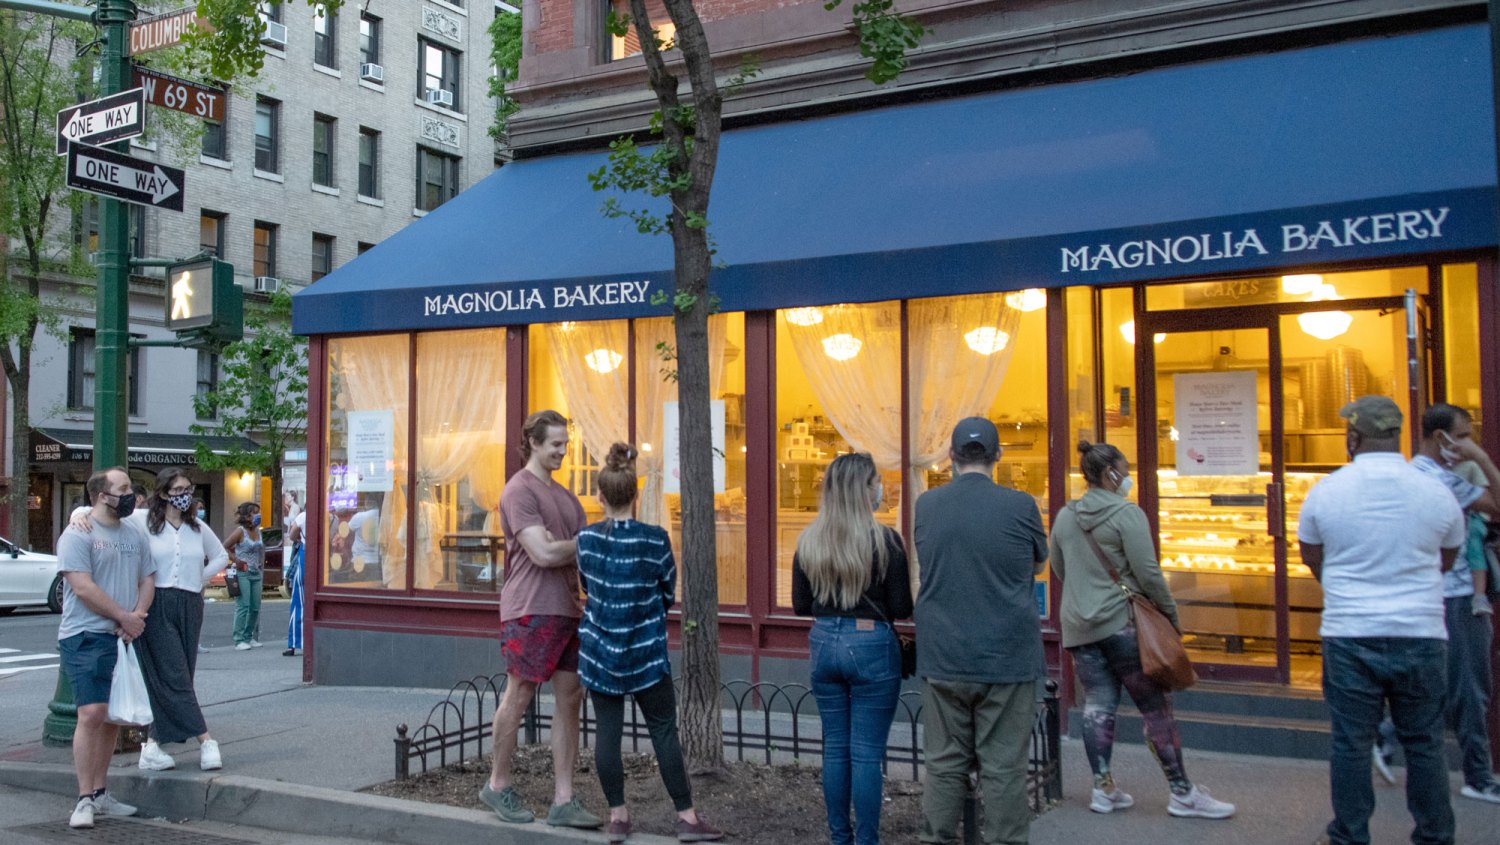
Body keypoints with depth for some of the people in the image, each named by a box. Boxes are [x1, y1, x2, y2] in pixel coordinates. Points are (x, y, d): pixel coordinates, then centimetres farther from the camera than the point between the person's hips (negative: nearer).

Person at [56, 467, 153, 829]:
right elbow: (83, 587, -15)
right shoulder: (78, 534, -7)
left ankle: (100, 793, 20)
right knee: (92, 714, -13)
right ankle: (85, 799, -6)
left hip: (125, 638, 7)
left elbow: (147, 580, 14)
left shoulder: (134, 534, 14)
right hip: (86, 637, -7)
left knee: (113, 716, 10)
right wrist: (125, 617, -13)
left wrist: (138, 616, -5)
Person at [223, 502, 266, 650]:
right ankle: (239, 640, -3)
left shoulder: (258, 531, 12)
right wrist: (236, 560, -14)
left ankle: (249, 637, 17)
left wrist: (262, 568, 13)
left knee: (255, 607, 7)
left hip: (256, 573, 7)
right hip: (242, 573, -7)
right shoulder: (240, 531, -7)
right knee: (243, 606, -8)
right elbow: (224, 547, -11)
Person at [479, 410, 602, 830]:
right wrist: (582, 545, -4)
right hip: (530, 610, -8)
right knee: (518, 698, 3)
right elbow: (543, 554, -17)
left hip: (567, 609, 8)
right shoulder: (519, 491, -9)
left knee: (570, 699, 5)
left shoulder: (564, 495, 17)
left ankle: (563, 800, 10)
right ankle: (498, 785, 22)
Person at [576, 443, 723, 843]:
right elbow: (669, 592, 1)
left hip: (599, 650, 2)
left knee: (608, 730, 7)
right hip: (645, 652, -2)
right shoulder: (655, 539, -11)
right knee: (664, 731, 4)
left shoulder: (585, 539, -4)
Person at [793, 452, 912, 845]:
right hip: (871, 646, -4)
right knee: (867, 753, 2)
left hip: (824, 643, 5)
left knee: (834, 748, 14)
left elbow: (801, 605, 6)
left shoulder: (808, 542, 0)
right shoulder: (884, 539, -12)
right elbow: (902, 609, -9)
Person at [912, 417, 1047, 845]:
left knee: (945, 763, 11)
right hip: (1007, 659, -3)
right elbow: (1039, 565, 10)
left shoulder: (926, 505, 1)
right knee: (1003, 769, 4)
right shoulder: (1020, 506, -8)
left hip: (942, 659, 3)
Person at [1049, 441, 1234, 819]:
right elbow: (1147, 572, -14)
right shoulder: (1127, 514, -12)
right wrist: (1170, 611, -2)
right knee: (1155, 706, 2)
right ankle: (1182, 793, 9)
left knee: (1097, 706, 10)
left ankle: (1103, 789, 13)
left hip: (1078, 627, 6)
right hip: (1121, 623, -6)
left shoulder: (1065, 517, 8)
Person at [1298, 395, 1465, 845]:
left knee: (1351, 744, 7)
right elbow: (1447, 559, 13)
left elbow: (1311, 557, 9)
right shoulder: (1435, 492, -3)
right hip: (1421, 635, 1)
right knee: (1424, 744, 13)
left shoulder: (1325, 490, -6)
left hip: (1348, 635, -1)